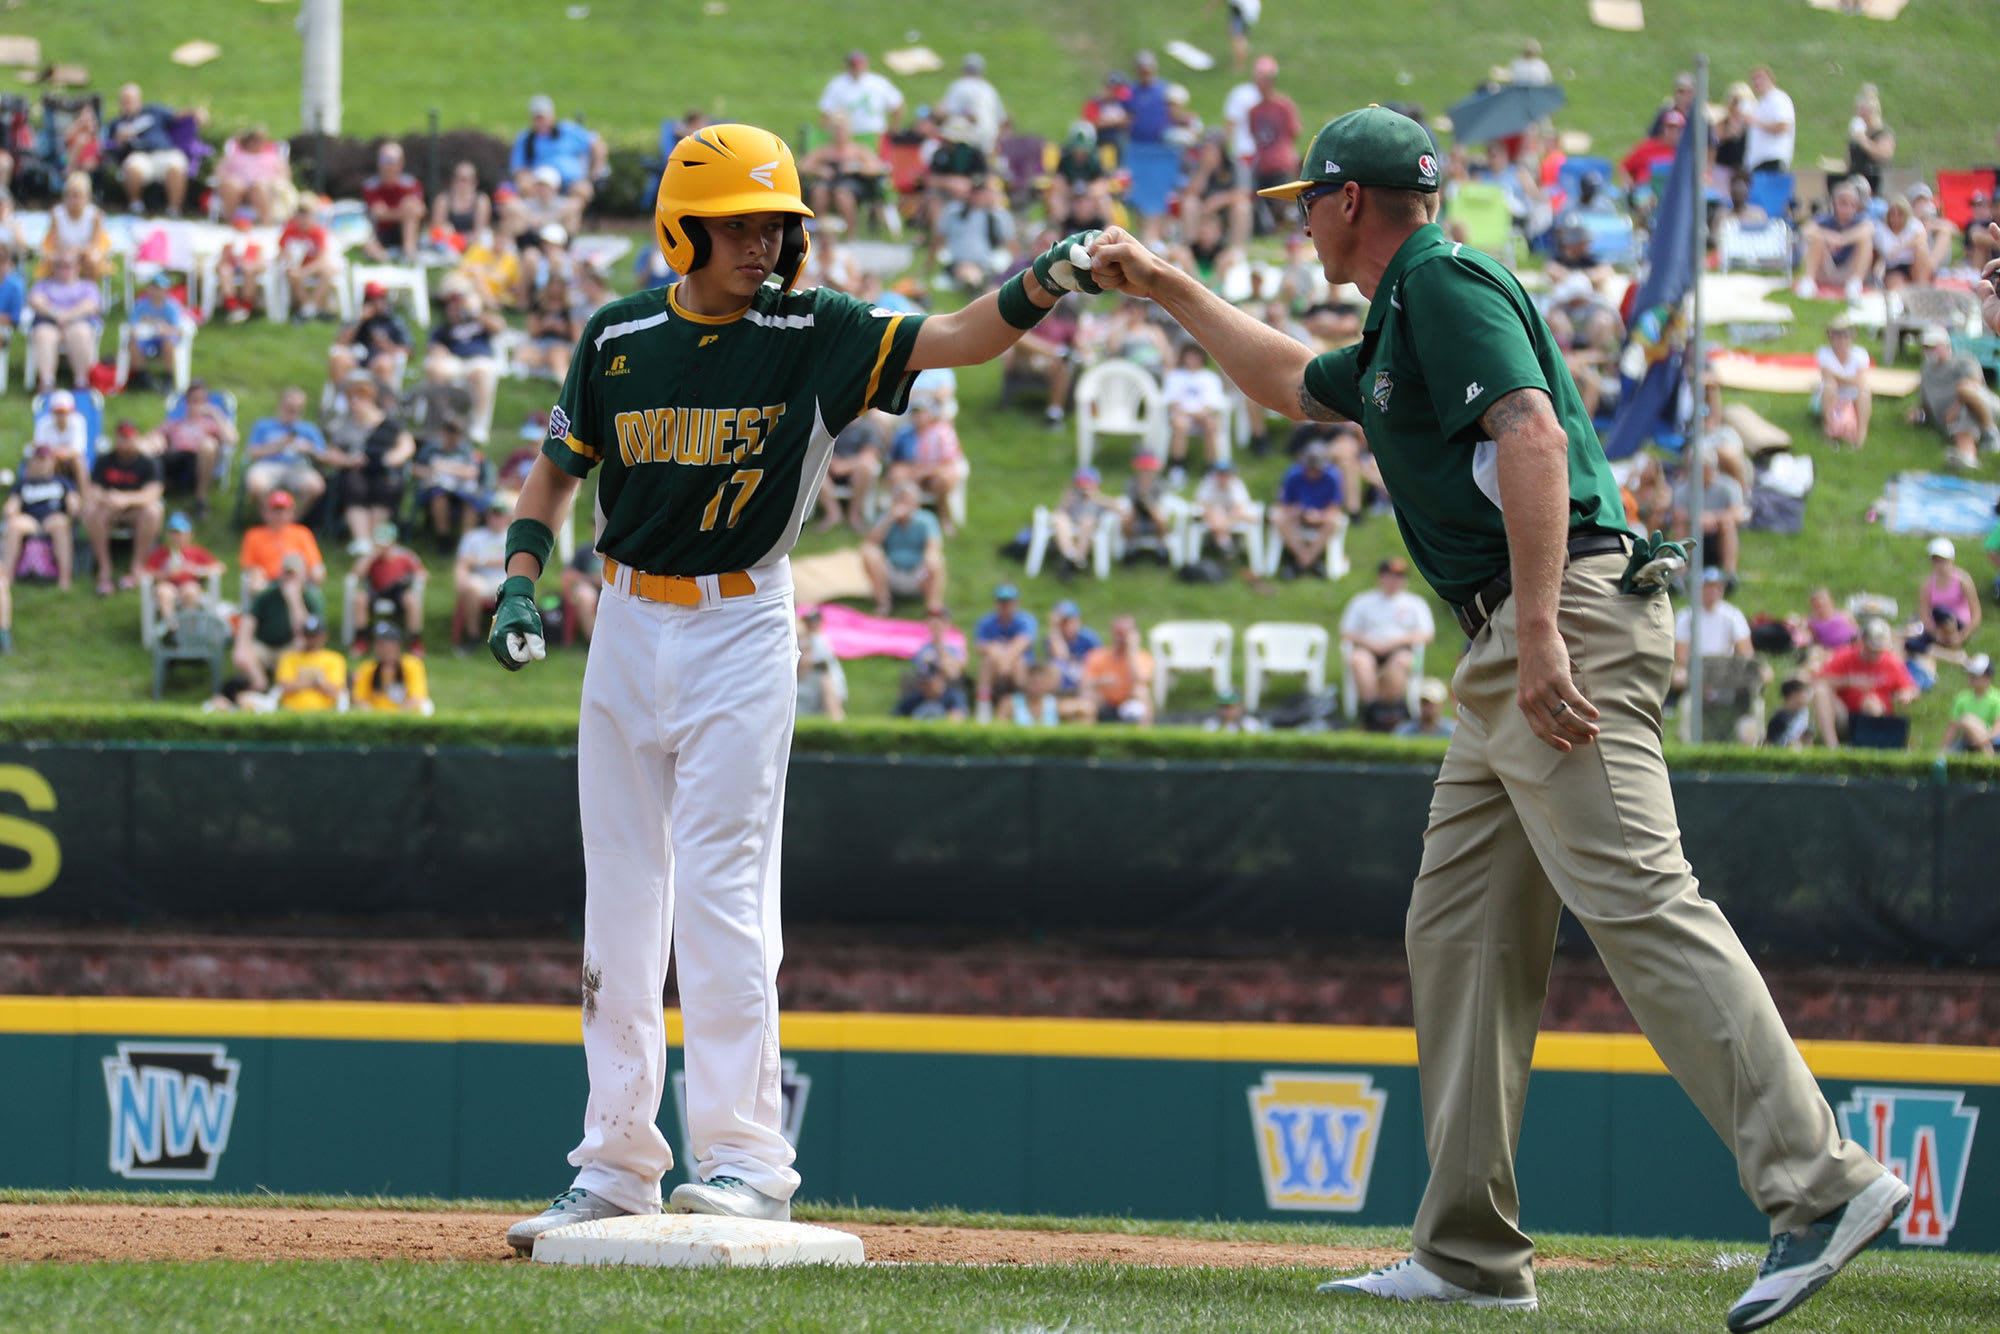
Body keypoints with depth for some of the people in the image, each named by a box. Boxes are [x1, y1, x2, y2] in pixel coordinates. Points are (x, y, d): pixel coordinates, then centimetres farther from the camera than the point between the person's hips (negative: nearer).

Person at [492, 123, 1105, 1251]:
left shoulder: (812, 334, -8)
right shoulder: (622, 338, 1)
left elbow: (951, 341, -21)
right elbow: (561, 468, 13)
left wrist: (1040, 285, -39)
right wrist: (520, 583, 0)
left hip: (744, 629, -4)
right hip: (631, 620, 4)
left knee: (722, 893, -12)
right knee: (618, 903, 8)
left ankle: (747, 1159, -10)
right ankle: (615, 1167, 16)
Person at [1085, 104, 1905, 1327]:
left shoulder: (1445, 283, -5)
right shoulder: (1402, 325, 26)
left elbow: (1532, 436, -20)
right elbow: (1292, 383, 47)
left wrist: (1539, 632, -28)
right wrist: (1168, 288, 49)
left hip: (1568, 629, -11)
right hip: (1509, 655, 11)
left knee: (1641, 904, -20)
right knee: (1462, 935, 9)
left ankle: (1823, 1186, -28)